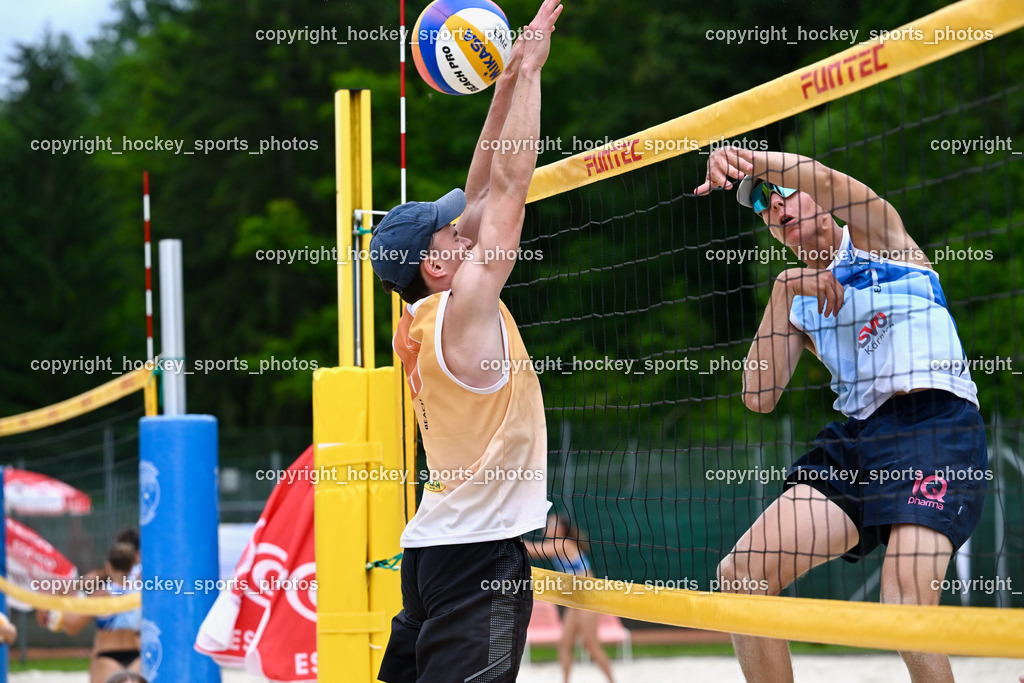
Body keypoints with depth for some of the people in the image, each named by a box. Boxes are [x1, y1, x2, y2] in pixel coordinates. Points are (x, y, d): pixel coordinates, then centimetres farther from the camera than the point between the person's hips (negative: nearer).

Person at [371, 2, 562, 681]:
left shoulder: (420, 320, 9)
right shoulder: (465, 308, -13)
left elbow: (483, 189, 15)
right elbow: (512, 181, -11)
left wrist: (509, 82, 14)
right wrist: (528, 69, -5)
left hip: (434, 543, 9)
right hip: (482, 549, -9)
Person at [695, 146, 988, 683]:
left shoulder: (875, 231, 12)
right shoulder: (796, 299, 23)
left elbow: (825, 181, -12)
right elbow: (759, 397, 9)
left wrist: (743, 158, -29)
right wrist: (784, 292, 0)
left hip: (935, 422, -6)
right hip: (855, 436, 6)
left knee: (905, 604, -29)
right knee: (739, 576, -7)